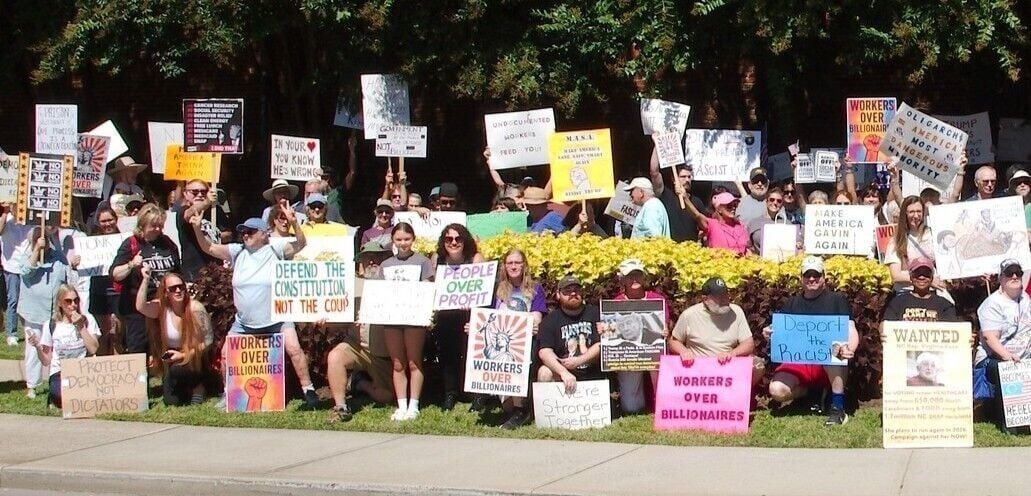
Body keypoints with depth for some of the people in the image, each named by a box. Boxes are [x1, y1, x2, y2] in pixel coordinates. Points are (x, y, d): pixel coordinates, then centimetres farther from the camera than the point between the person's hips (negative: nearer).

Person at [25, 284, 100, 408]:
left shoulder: (87, 319, 7)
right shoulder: (51, 325, 6)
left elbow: (93, 349, -5)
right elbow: (46, 361, 6)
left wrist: (81, 327, -8)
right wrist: (38, 347, -13)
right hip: (60, 374, 0)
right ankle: (55, 399, -1)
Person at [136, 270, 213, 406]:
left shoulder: (196, 308, -16)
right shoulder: (161, 307, -8)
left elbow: (208, 341, -12)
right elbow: (140, 307, -30)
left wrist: (184, 355, -20)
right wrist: (146, 280, -36)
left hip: (195, 361, -3)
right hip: (172, 359, 3)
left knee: (176, 369, -34)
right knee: (170, 401, -9)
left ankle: (197, 387, -4)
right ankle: (187, 389, 24)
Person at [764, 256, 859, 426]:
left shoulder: (837, 300, 7)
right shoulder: (792, 304, 16)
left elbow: (851, 332, -3)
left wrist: (850, 349, -27)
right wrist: (769, 333, -9)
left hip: (830, 365, -2)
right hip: (798, 364, 2)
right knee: (777, 390, -28)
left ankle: (838, 407, -27)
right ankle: (810, 392, 6)